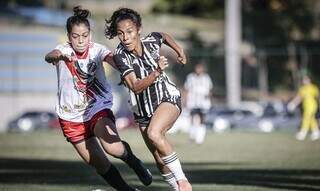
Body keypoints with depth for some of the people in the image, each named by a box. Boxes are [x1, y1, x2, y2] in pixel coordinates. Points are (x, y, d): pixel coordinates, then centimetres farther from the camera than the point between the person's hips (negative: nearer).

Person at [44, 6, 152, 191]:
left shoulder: (96, 49, -9)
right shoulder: (64, 50, -11)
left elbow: (113, 59, -29)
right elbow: (49, 56, -33)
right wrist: (59, 55, -58)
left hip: (98, 108, -1)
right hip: (72, 117, 1)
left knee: (112, 147, -28)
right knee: (100, 165, 2)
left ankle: (132, 160, 5)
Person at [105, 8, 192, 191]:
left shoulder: (152, 41, -12)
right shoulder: (120, 56, -19)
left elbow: (164, 36, 15)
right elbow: (135, 87, -30)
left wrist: (179, 51, 13)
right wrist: (157, 72, -42)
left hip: (168, 98, -2)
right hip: (143, 108, 2)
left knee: (154, 133, -32)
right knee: (160, 161, 4)